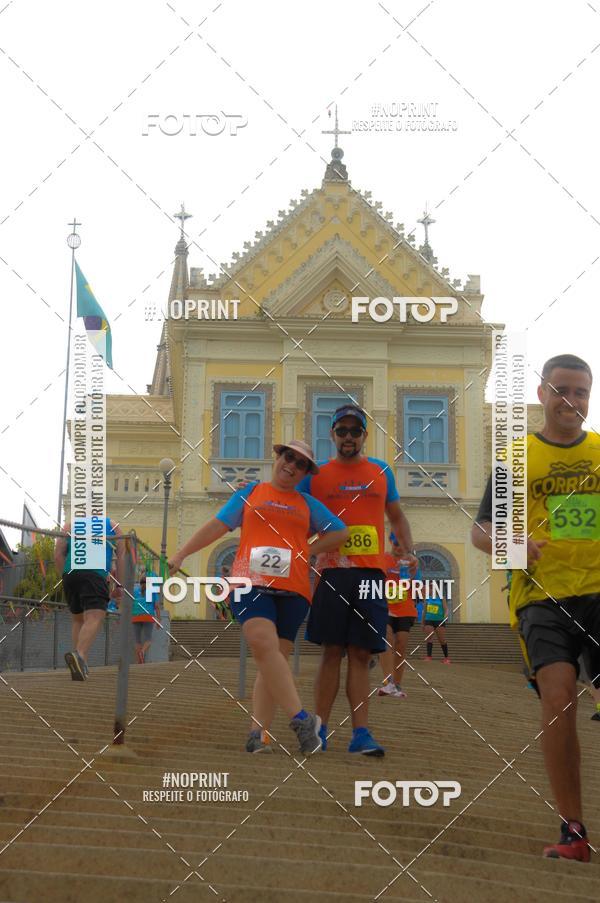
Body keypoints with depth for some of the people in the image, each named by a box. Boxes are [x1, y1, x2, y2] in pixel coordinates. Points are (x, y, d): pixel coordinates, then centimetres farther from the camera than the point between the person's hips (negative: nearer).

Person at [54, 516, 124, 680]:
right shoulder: (112, 525, 22)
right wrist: (119, 584, 14)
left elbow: (58, 555, 13)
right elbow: (121, 556, 14)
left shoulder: (70, 525, 25)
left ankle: (80, 665, 11)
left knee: (77, 619, 17)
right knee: (94, 618, -16)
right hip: (95, 574, -4)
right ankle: (79, 655, -41)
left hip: (70, 574, 4)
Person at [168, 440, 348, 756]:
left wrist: (306, 552, 11)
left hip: (292, 589, 2)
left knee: (275, 657, -4)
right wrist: (180, 555, 12)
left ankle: (258, 733, -3)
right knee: (264, 645, -24)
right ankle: (300, 718, -25)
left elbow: (340, 532, 23)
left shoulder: (308, 505, 21)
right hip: (251, 582, -2)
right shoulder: (250, 492, 18)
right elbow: (217, 526, 17)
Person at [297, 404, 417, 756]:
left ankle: (361, 733, 1)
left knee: (361, 654, 1)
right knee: (332, 651, 1)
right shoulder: (316, 475, 7)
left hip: (371, 572, 1)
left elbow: (397, 516, 22)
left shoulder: (382, 472, 13)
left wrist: (408, 552, 9)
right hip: (333, 571, -1)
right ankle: (320, 729, 8)